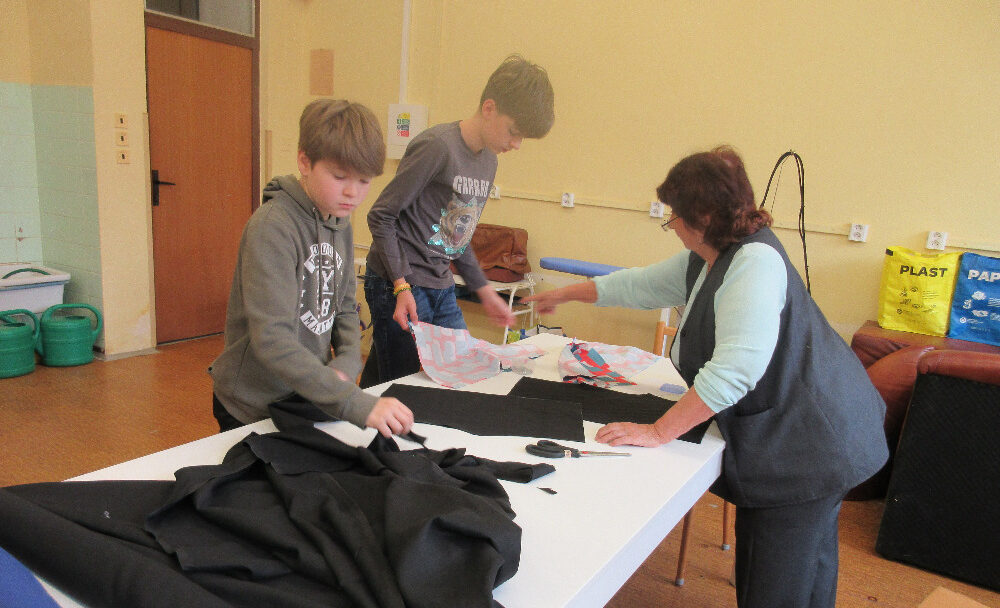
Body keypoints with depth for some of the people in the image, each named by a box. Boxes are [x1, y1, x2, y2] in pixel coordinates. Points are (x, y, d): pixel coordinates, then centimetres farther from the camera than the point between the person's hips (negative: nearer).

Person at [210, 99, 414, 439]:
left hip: (311, 397, 7)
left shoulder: (340, 224, 1)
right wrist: (358, 404, -39)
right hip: (253, 410, -7)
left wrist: (348, 363, -11)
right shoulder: (272, 227, -24)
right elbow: (272, 340, -33)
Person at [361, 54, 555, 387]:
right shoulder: (437, 147, -16)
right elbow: (381, 217, -14)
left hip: (441, 289, 8)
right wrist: (402, 287, -20)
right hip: (397, 286, -8)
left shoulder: (488, 161, 10)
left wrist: (484, 291, 19)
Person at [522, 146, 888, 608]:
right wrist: (563, 295, 30)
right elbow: (638, 285, 22)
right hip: (769, 439, 10)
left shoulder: (755, 261, -24)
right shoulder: (703, 263, 8)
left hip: (808, 444, -10)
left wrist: (658, 432, -25)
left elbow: (733, 370, -31)